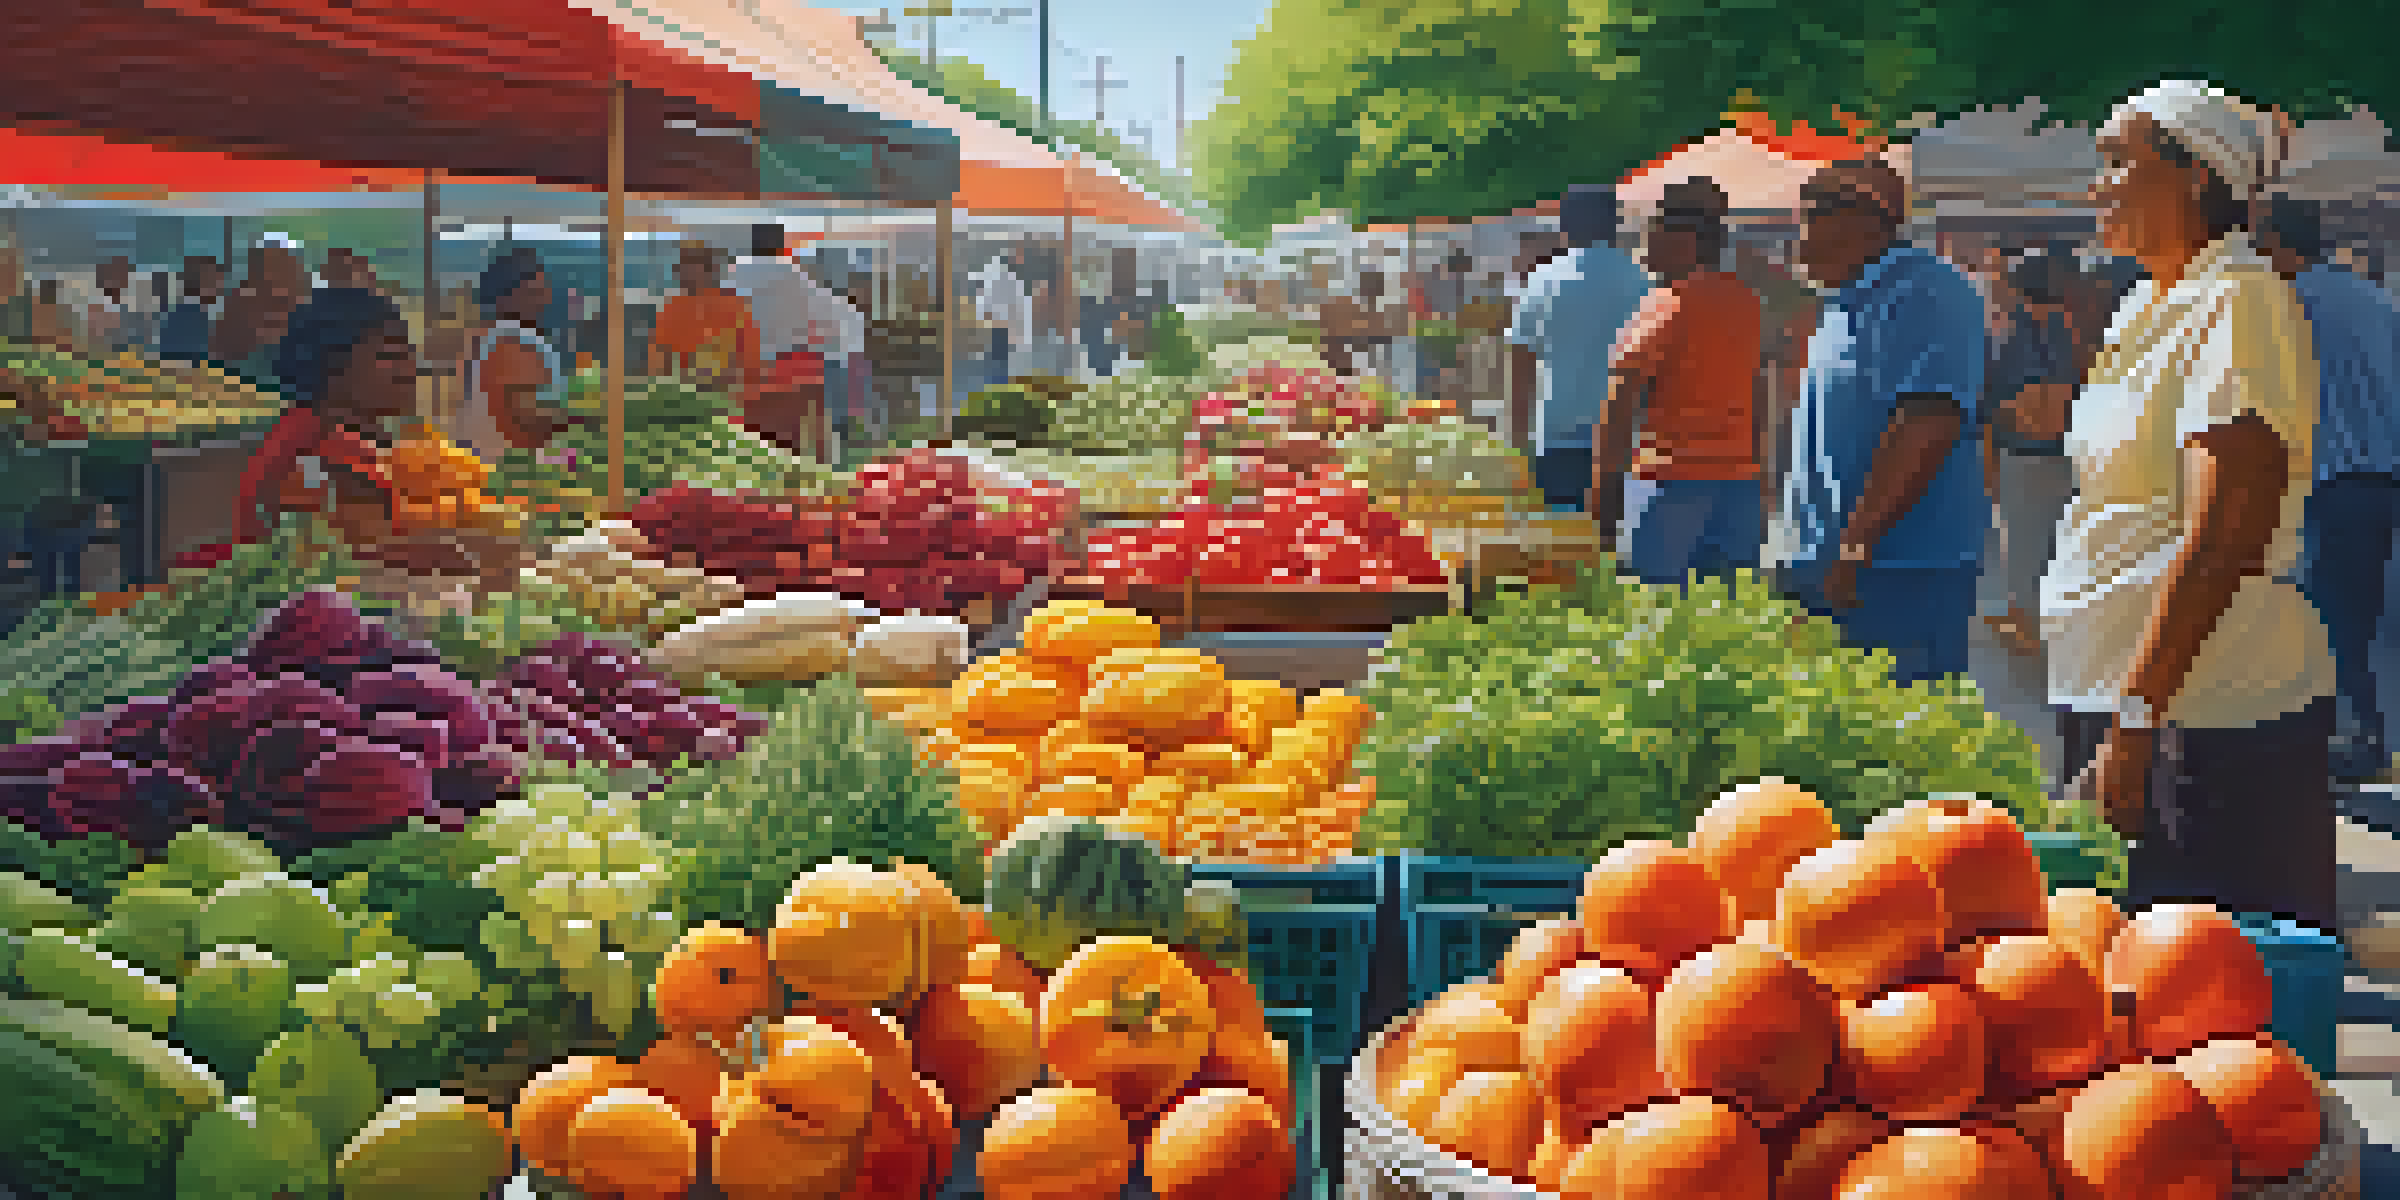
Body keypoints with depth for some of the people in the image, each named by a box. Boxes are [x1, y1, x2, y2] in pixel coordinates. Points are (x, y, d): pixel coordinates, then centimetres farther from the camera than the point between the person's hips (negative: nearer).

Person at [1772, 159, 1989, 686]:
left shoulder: (1923, 295, -11)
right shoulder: (1843, 307, 21)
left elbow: (1928, 428, -23)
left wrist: (1855, 545, -24)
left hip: (1899, 575, -10)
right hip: (1825, 565, 10)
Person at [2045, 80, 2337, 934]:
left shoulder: (2238, 303, -13)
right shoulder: (2156, 311, 18)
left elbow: (2225, 540, -21)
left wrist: (2135, 719, -25)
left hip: (2209, 718, -10)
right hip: (2123, 697, 10)